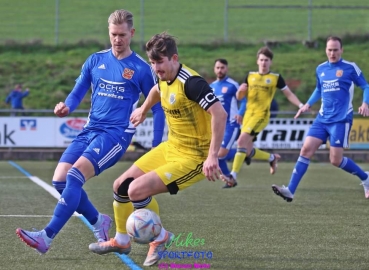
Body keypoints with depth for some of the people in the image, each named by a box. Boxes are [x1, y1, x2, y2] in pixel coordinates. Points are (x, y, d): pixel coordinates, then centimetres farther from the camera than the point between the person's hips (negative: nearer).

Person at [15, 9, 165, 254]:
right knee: (60, 180, -7)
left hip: (116, 134, -6)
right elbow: (78, 93, 14)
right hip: (90, 130, 6)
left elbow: (158, 108, 5)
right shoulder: (96, 60, 10)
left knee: (75, 176, -24)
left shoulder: (142, 69, -2)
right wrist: (66, 107, -10)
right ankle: (98, 222, 16)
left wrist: (156, 148, 0)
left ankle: (47, 236, -25)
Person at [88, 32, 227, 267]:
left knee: (137, 190, -21)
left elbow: (220, 114, -32)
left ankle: (160, 238, 4)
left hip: (192, 158, -9)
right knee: (121, 186, 11)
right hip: (170, 148, 9)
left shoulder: (190, 82, -26)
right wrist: (143, 110, 41)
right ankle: (121, 240, 34)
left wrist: (213, 157, -35)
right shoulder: (164, 78, 1)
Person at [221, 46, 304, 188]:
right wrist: (240, 90, -10)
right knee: (248, 152, 6)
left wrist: (301, 105, -6)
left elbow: (289, 94, 7)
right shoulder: (250, 76, 11)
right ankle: (272, 158, 34)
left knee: (242, 141, -23)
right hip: (248, 114, 6)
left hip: (261, 115, -6)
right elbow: (239, 97, 14)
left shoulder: (276, 78, 0)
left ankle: (233, 177, -26)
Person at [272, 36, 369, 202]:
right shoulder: (320, 69, 11)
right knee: (306, 150, -8)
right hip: (322, 118, 5)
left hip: (341, 120, -5)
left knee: (336, 160, -7)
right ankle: (290, 191, -10)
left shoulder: (350, 68, -5)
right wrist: (308, 104, 15)